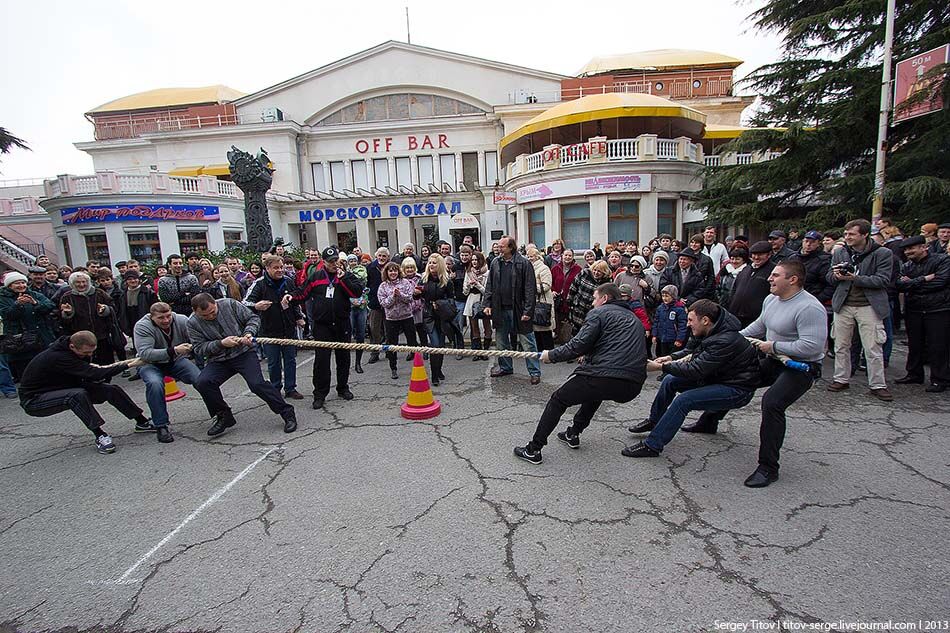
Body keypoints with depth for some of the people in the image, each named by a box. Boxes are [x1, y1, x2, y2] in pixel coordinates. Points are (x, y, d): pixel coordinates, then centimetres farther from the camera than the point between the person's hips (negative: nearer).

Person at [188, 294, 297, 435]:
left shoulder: (230, 304, -8)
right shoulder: (193, 323, -3)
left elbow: (253, 318, 0)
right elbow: (199, 348, -6)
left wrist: (249, 333, -18)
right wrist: (221, 343, -20)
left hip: (244, 353, -3)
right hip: (218, 360, 3)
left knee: (257, 384, -21)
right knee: (201, 383, -20)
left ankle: (287, 413, -6)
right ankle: (224, 417, 3)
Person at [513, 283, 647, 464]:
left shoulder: (598, 313, 4)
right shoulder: (634, 319, 28)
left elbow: (578, 345, -8)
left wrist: (551, 355, 5)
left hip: (606, 376, -8)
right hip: (632, 387, 8)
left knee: (557, 400, 10)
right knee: (595, 392, 39)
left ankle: (533, 450, 12)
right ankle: (573, 434, 40)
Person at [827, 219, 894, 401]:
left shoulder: (883, 254, -3)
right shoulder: (839, 253, 7)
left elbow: (883, 280, -11)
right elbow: (829, 278, 10)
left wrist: (855, 278, -23)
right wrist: (836, 275, -13)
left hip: (869, 306, -3)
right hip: (843, 305, 3)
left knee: (873, 349, 1)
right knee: (841, 346, 9)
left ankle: (878, 385, 13)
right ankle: (841, 379, 21)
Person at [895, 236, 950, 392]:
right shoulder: (906, 266, 9)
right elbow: (899, 285, -7)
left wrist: (912, 284, -9)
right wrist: (923, 279, -15)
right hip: (913, 311, 5)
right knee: (914, 345, 12)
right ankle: (914, 375, 24)